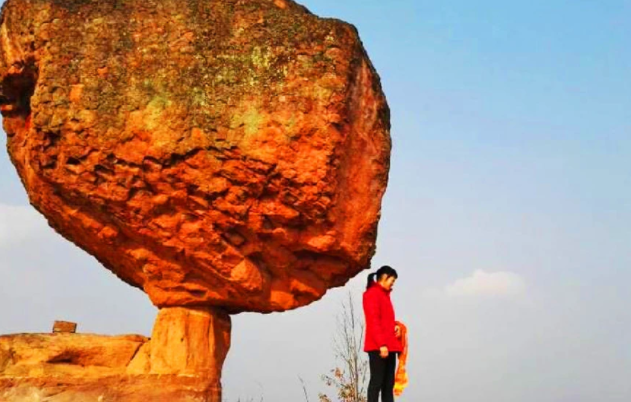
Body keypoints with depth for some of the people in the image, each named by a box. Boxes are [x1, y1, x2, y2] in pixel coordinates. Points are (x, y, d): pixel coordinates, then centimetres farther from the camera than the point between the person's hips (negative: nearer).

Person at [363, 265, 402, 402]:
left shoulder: (384, 294, 20)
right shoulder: (373, 293, -8)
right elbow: (373, 321, -16)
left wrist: (395, 327, 5)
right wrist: (381, 344, -22)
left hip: (389, 346, 9)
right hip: (378, 347, -9)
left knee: (388, 383, 7)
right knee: (377, 381, -9)